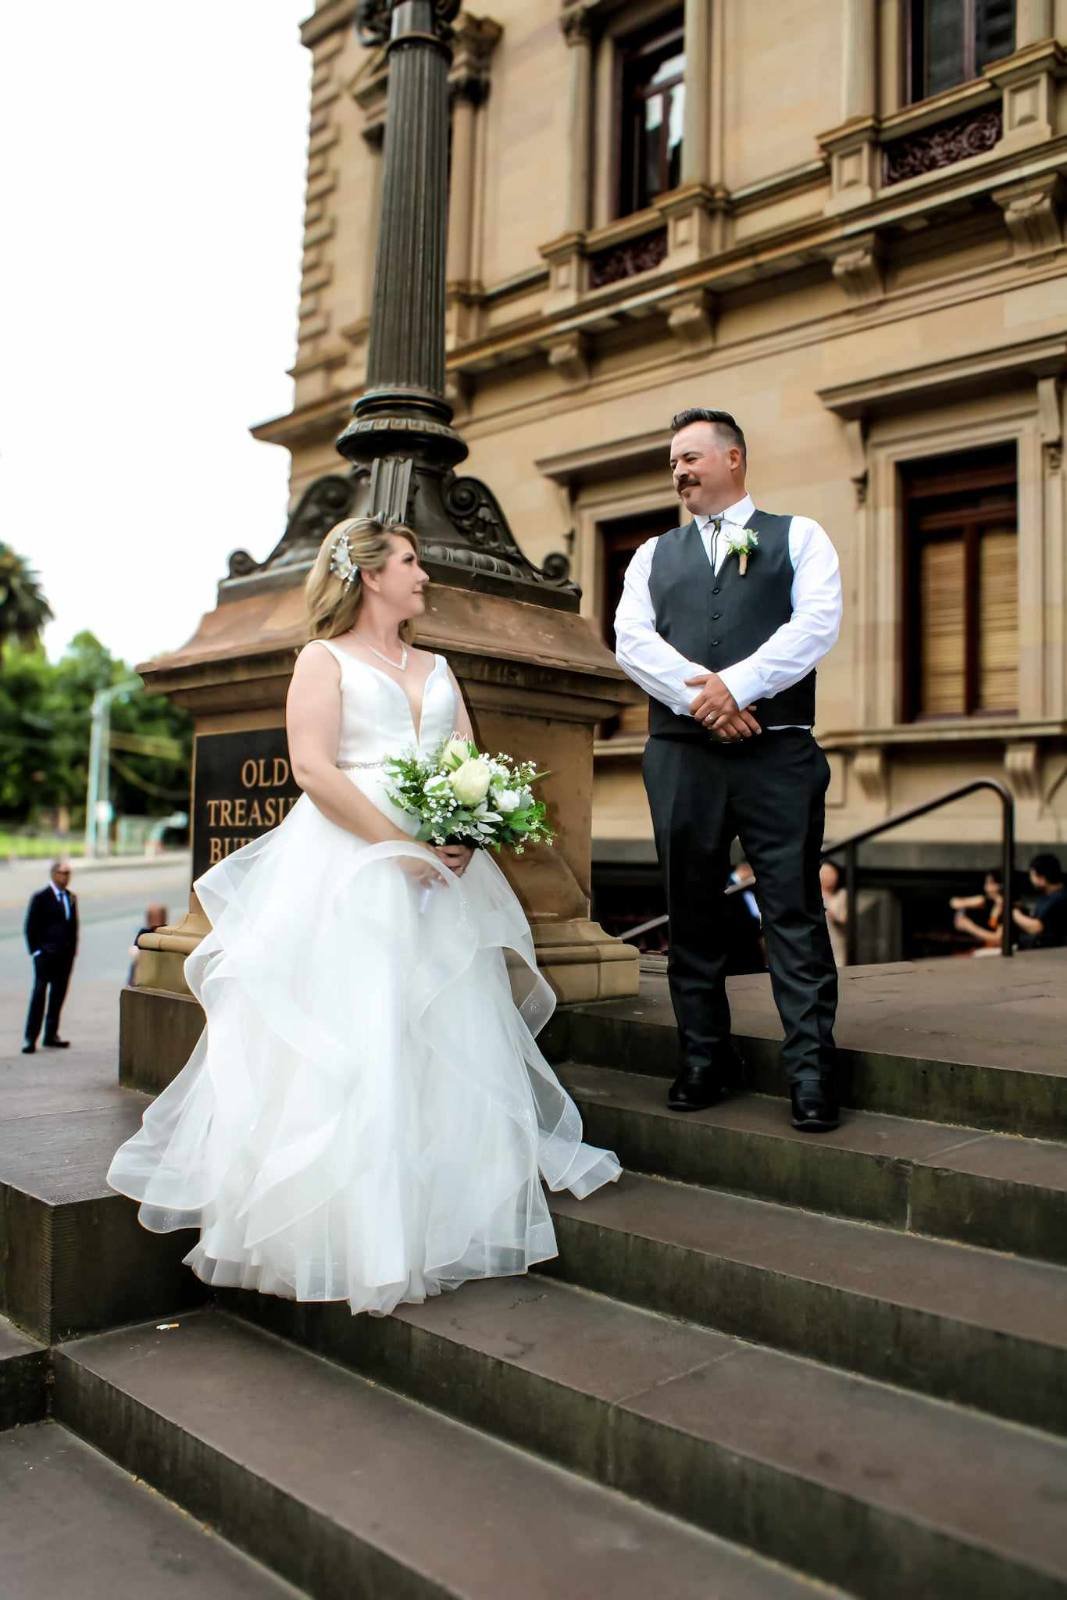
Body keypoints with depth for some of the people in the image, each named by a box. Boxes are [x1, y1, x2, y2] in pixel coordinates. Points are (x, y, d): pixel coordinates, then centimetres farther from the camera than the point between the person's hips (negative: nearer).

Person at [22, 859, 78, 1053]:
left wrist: (73, 949, 8)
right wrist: (36, 950, -9)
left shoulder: (71, 897, 11)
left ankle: (51, 1035, 19)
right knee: (39, 995, -4)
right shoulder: (41, 897, -5)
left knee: (58, 995, 10)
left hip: (65, 955, 5)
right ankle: (30, 1038, 1)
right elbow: (30, 927, -5)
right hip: (46, 955, -5)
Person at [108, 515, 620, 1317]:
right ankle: (341, 1228, -1)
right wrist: (399, 848, -17)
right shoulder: (324, 659, 5)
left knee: (444, 1040, 2)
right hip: (347, 867, -5)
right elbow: (314, 769, -9)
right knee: (345, 1037, -10)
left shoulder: (435, 668, 22)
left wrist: (465, 837, -8)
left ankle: (435, 1215, 12)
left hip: (441, 871, 6)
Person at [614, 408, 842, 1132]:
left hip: (778, 753, -3)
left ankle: (811, 1072, 2)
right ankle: (705, 1060, 18)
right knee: (692, 913, 7)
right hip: (682, 753, 3)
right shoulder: (654, 555, 19)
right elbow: (631, 638, 3)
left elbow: (817, 623, -5)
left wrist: (735, 683, -16)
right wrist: (699, 696, -12)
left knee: (795, 910, -4)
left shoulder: (799, 537, 12)